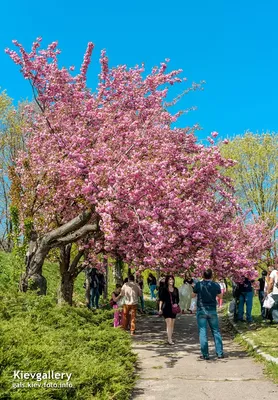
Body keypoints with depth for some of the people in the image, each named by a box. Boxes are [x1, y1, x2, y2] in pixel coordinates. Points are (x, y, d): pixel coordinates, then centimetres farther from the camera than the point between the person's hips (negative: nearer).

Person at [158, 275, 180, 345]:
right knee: (169, 323, -11)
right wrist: (160, 309, -3)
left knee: (172, 324, 8)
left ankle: (170, 338, 18)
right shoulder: (164, 289, -3)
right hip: (166, 308, -4)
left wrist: (176, 303, -5)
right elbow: (161, 299, 0)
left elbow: (178, 299, 15)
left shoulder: (175, 289, 9)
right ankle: (169, 339, -12)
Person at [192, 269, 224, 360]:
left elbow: (193, 295, 4)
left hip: (201, 311, -2)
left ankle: (205, 354, 4)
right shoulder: (216, 285, -4)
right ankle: (220, 353, 14)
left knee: (203, 332, 3)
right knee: (216, 331, 13)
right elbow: (220, 296, 13)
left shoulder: (198, 284, -10)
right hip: (212, 311, 2)